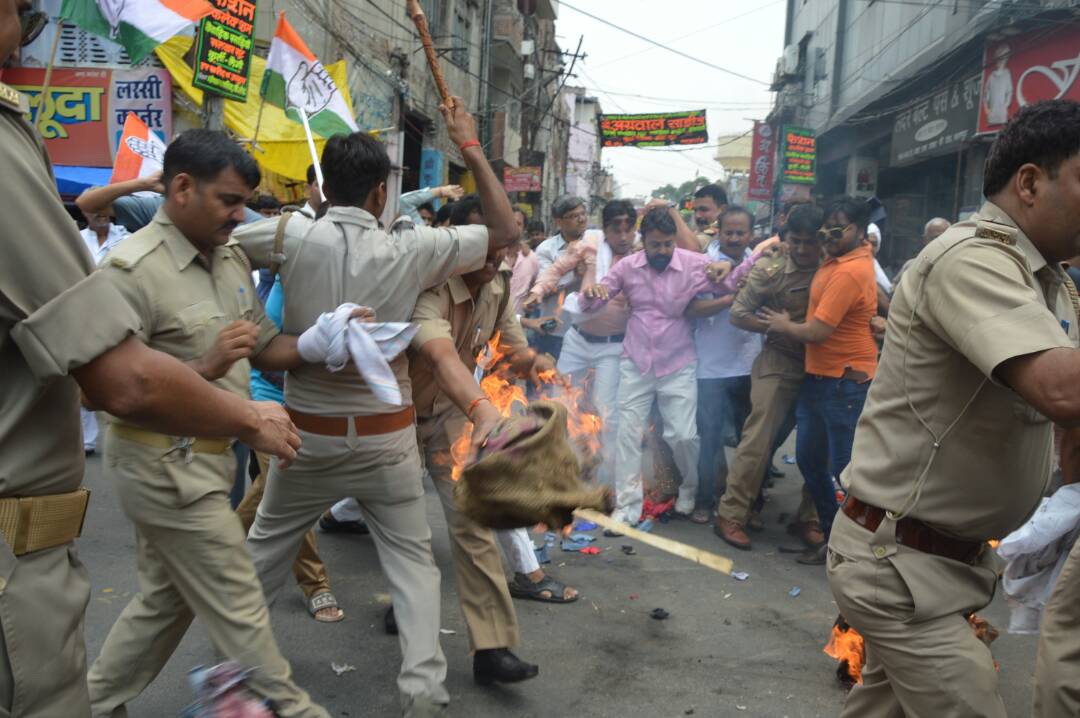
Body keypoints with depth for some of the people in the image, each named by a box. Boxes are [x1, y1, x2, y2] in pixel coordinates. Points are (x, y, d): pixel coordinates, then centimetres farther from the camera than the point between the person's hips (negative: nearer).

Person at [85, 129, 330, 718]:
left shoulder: (230, 258, 6)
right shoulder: (132, 269, -19)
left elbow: (266, 348, 9)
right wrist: (205, 367, -31)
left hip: (199, 457, 9)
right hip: (165, 464, -9)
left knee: (165, 599, 22)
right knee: (236, 606, 3)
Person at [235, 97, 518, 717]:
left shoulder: (294, 238, -12)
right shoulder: (410, 250, -12)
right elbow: (506, 231, -2)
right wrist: (470, 146, 1)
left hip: (310, 432, 2)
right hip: (386, 438, -1)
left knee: (266, 546, 23)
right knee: (412, 558, 13)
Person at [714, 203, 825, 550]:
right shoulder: (769, 270, -8)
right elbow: (738, 314, -7)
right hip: (779, 364, -3)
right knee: (758, 440, -5)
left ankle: (809, 518, 23)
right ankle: (731, 515, 4)